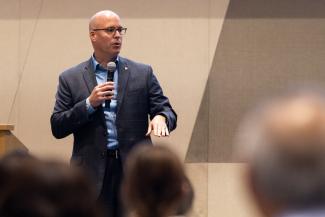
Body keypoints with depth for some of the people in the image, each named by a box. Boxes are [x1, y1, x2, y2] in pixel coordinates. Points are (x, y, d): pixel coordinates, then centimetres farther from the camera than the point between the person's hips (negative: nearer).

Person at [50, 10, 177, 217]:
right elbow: (57, 128, 3)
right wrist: (89, 104, -10)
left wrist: (160, 117, -18)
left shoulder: (143, 73, 10)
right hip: (92, 173, -1)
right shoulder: (71, 78, 8)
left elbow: (168, 112, 7)